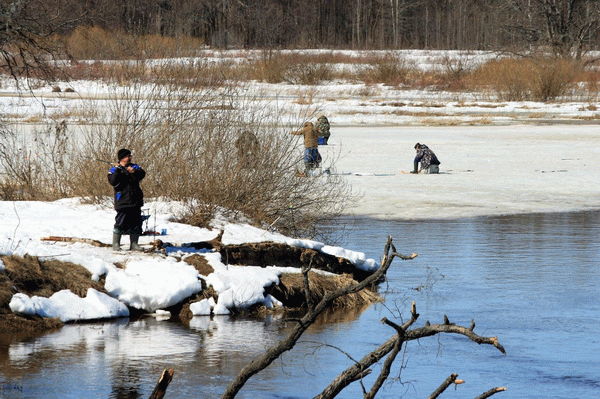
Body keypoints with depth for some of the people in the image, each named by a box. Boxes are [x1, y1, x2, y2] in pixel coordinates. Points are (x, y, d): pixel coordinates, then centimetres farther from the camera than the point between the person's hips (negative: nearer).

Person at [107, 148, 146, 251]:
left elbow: (142, 174, -4)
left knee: (136, 223, 7)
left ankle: (134, 244, 15)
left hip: (135, 201, 5)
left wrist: (134, 171, -22)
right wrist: (117, 171, -22)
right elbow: (113, 182, -13)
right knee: (120, 223, -9)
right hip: (123, 201, -5)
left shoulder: (134, 167, 15)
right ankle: (116, 244, 0)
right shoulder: (114, 170, 3)